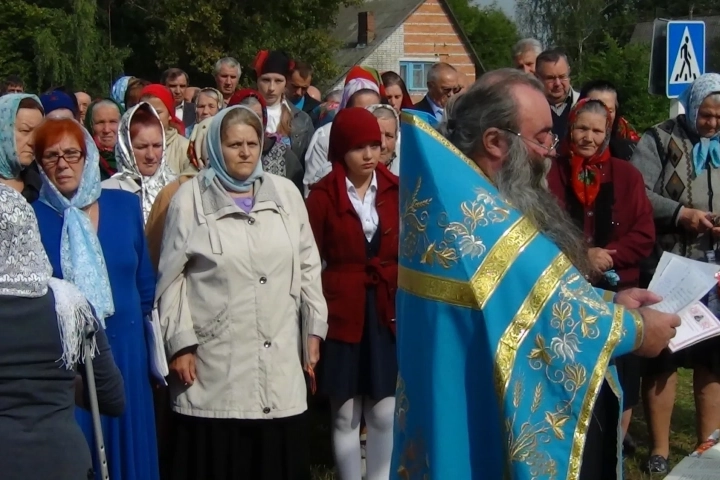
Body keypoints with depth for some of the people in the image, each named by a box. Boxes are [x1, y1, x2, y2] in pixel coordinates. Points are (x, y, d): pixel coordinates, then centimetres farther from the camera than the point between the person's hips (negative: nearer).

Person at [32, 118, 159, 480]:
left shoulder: (125, 205, 3)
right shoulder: (32, 217, -4)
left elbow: (146, 285, 9)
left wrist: (154, 351, 8)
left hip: (125, 352, 2)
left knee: (128, 450, 11)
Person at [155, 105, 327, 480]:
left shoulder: (285, 192, 9)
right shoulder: (191, 198, 1)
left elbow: (307, 266, 13)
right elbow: (171, 277, 1)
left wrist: (313, 329, 9)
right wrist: (180, 344, -4)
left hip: (279, 358, 3)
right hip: (215, 363, -2)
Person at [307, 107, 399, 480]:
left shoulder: (395, 190, 5)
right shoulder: (323, 195, -2)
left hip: (388, 312, 2)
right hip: (342, 313, -2)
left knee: (384, 413, 6)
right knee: (346, 414, 6)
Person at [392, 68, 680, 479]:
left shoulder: (464, 196, 7)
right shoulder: (477, 214, -26)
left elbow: (528, 291, 16)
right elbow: (556, 309, -23)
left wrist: (608, 302, 8)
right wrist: (636, 328, -8)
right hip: (495, 427, -10)